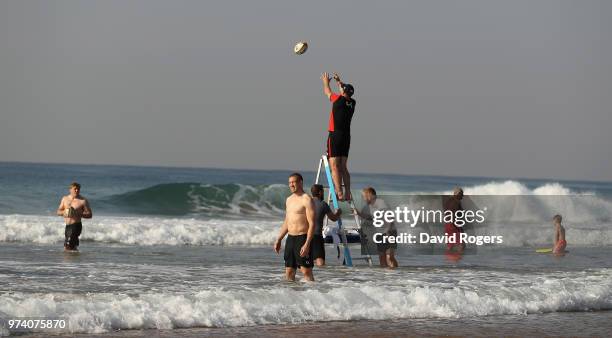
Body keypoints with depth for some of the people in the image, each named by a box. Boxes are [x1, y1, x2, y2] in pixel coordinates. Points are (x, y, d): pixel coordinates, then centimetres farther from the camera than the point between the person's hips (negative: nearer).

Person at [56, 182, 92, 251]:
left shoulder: (83, 201, -5)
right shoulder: (65, 199, 11)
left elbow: (89, 214, -5)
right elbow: (58, 212, 15)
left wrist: (78, 214, -20)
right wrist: (64, 212, -9)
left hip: (76, 225, -7)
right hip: (67, 225, 7)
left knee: (67, 246, -17)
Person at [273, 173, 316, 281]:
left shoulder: (306, 199, -10)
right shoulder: (289, 199, 15)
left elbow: (312, 224, -16)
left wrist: (307, 244, -23)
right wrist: (278, 239, 20)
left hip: (302, 238, -8)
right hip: (290, 238, 8)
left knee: (306, 271, -9)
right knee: (289, 271, 7)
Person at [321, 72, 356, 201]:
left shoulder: (339, 100, -10)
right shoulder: (352, 103, 6)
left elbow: (327, 91, 10)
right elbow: (346, 93, 29)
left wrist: (326, 81, 30)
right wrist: (339, 81, 42)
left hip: (335, 136, -7)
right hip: (346, 137, 7)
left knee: (334, 167, -8)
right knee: (343, 167, 13)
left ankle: (339, 194, -17)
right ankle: (347, 194, 10)